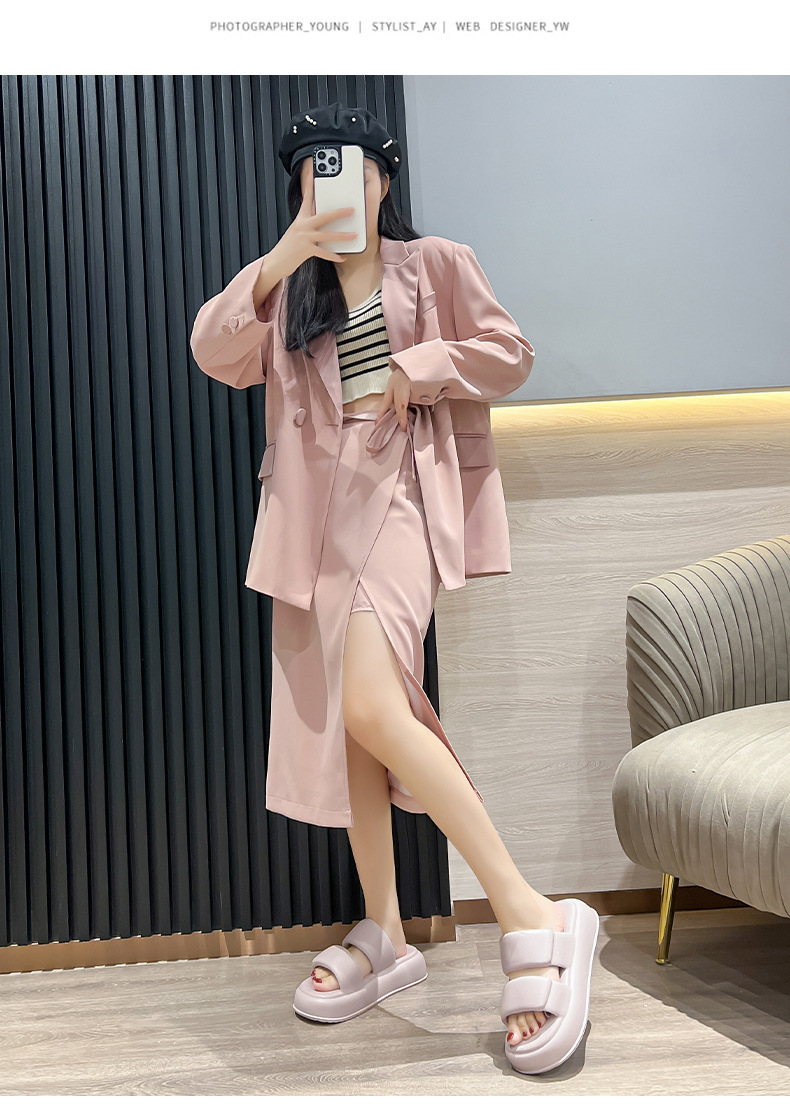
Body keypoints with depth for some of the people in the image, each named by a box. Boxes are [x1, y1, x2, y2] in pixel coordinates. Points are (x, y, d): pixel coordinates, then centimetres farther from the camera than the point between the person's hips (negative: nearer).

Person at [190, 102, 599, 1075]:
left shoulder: (436, 264, 11)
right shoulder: (284, 286, 18)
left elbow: (507, 353, 7)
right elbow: (216, 356, 0)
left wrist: (414, 370, -6)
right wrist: (281, 258, -12)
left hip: (399, 489, -5)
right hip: (314, 505, 5)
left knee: (372, 709, -24)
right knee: (335, 719, 4)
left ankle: (532, 916, -18)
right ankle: (384, 935, 17)